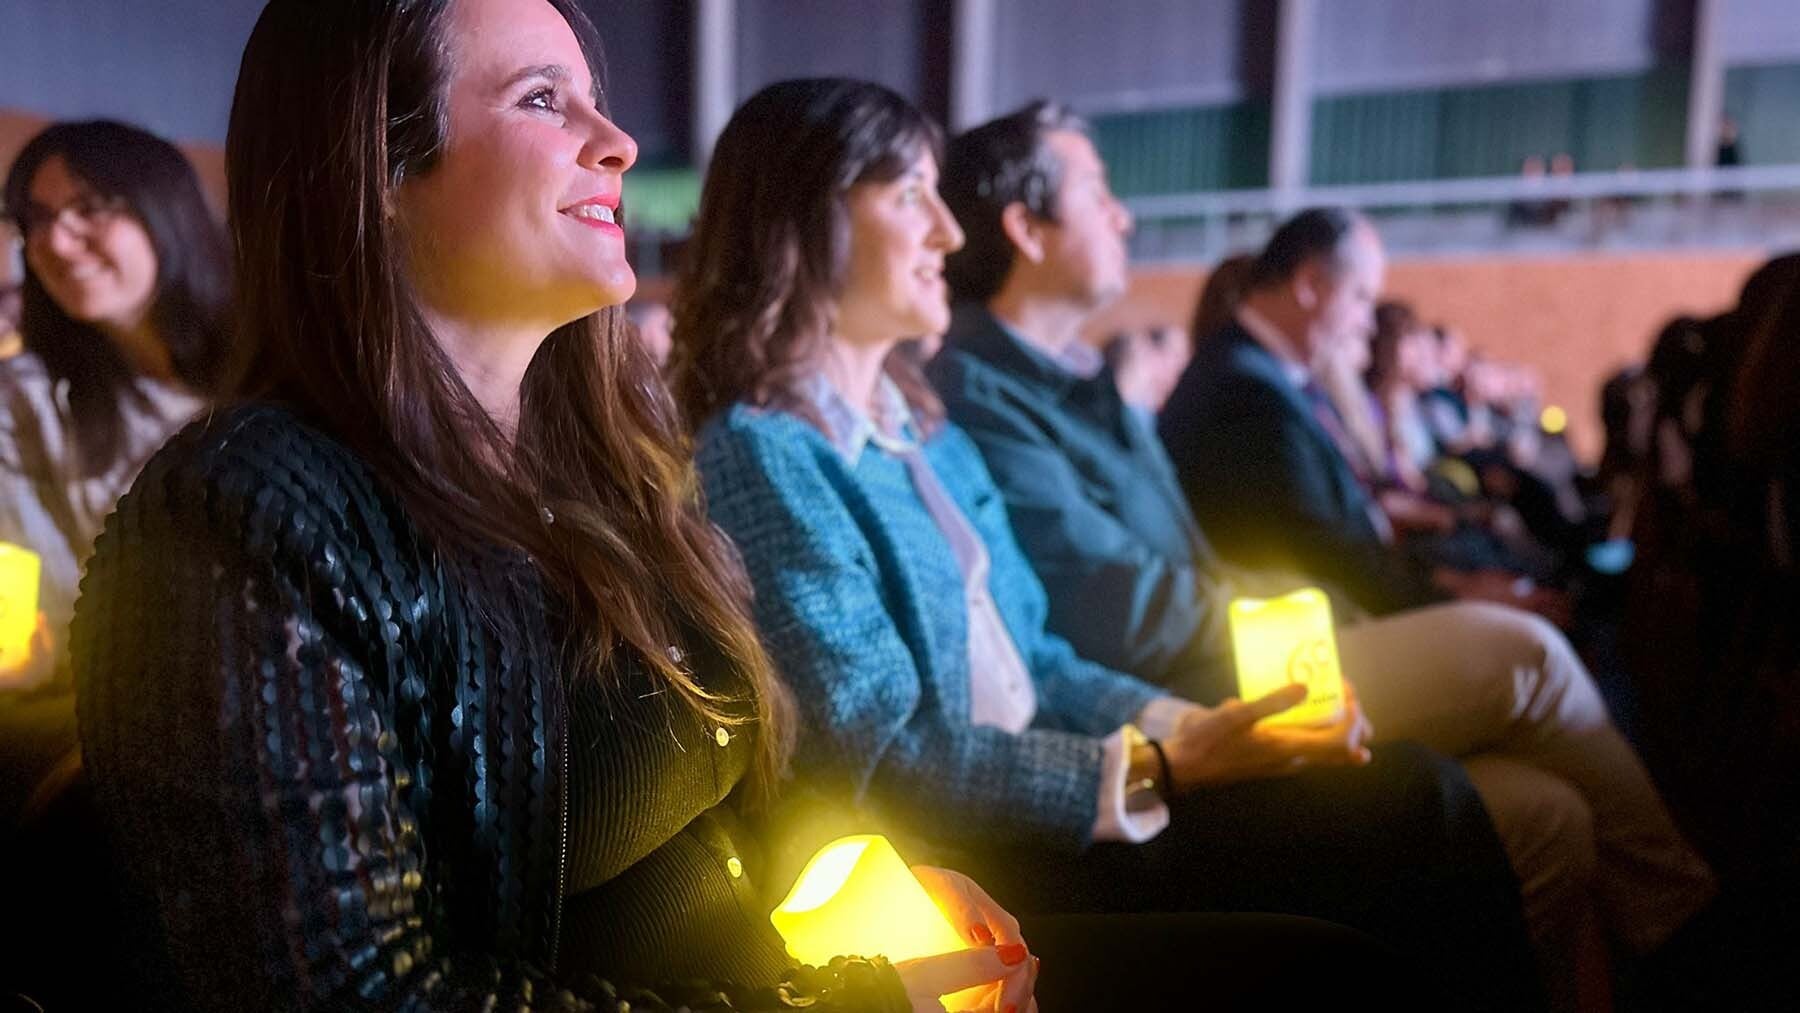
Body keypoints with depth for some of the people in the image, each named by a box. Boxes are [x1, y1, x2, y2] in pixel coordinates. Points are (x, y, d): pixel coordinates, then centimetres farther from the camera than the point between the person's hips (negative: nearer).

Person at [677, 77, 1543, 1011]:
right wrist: (1162, 768, -18)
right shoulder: (759, 455, -15)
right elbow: (884, 763, -19)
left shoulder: (916, 423, 13)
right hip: (956, 865, -8)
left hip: (1029, 796, 8)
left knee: (1416, 787, -7)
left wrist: (1196, 727, -1)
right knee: (1400, 819, -13)